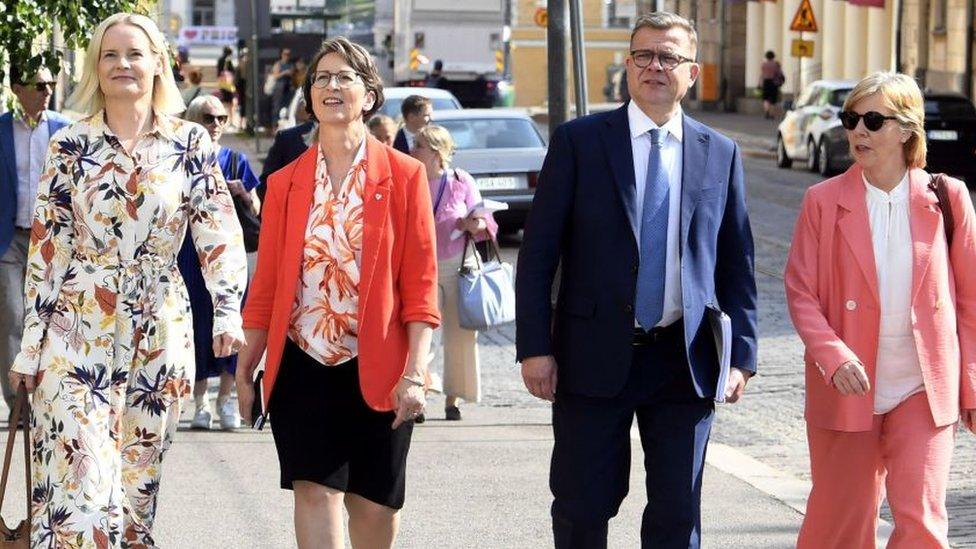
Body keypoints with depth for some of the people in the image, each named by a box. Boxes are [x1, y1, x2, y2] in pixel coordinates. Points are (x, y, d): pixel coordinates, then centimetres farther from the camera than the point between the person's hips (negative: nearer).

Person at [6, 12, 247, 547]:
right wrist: (31, 342, 1)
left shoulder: (190, 143, 3)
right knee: (79, 483, -9)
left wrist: (228, 309, -15)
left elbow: (218, 231, -1)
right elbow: (46, 247, 3)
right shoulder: (70, 145, 2)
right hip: (77, 333, -1)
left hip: (158, 336, 1)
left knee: (137, 485, 9)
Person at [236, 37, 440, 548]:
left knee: (374, 502, 7)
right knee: (314, 491, -9)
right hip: (302, 367, 1)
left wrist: (415, 372, -11)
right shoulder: (284, 183, 7)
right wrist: (244, 371, 8)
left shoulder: (404, 176, 0)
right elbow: (265, 285, 10)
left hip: (377, 371, -1)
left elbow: (420, 285, -4)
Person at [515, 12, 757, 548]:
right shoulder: (578, 141, 0)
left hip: (684, 362, 2)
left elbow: (736, 263, 9)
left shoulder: (720, 154, 7)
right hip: (596, 357, -2)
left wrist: (741, 355, 2)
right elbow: (537, 252, -1)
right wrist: (534, 347, -8)